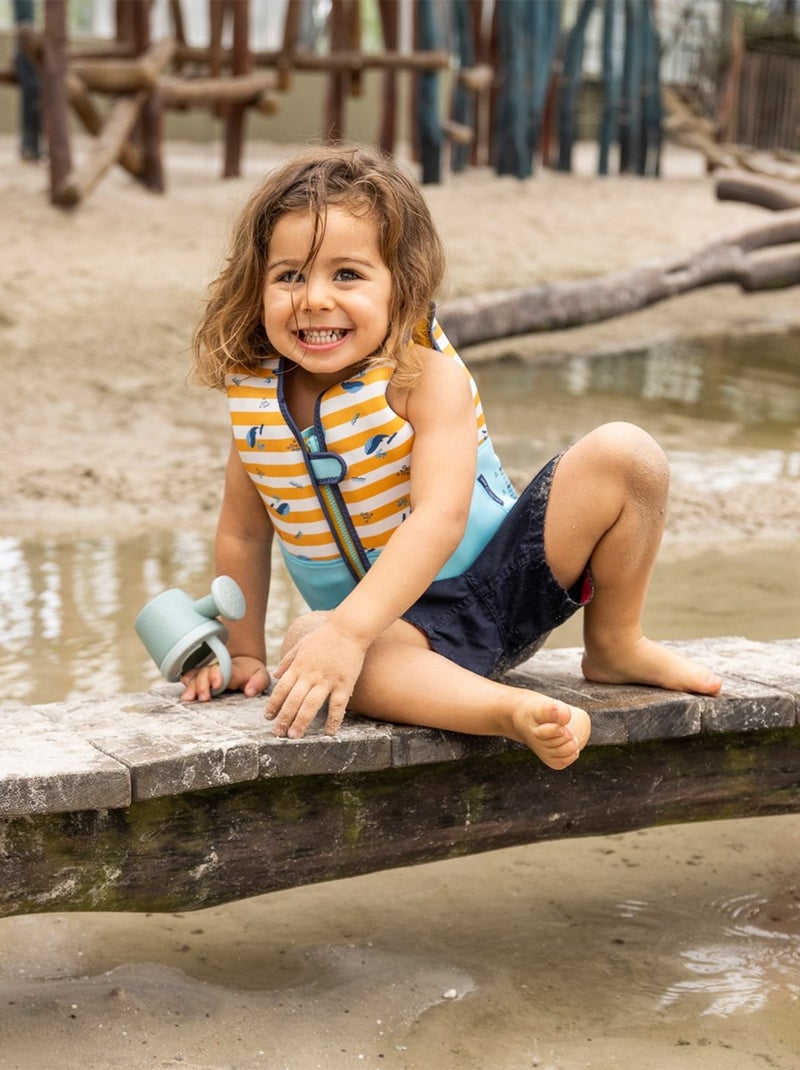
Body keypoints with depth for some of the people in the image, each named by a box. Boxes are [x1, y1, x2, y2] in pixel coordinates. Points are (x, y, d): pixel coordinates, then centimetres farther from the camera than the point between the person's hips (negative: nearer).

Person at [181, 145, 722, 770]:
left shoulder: (428, 375, -18)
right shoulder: (252, 398, -4)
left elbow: (440, 518, -31)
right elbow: (243, 534, 9)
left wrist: (348, 630, -41)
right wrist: (244, 652, 9)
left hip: (504, 576, -1)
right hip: (393, 629, 2)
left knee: (622, 455, -21)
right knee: (307, 640, -35)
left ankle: (614, 645, 1)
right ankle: (512, 709, -45)